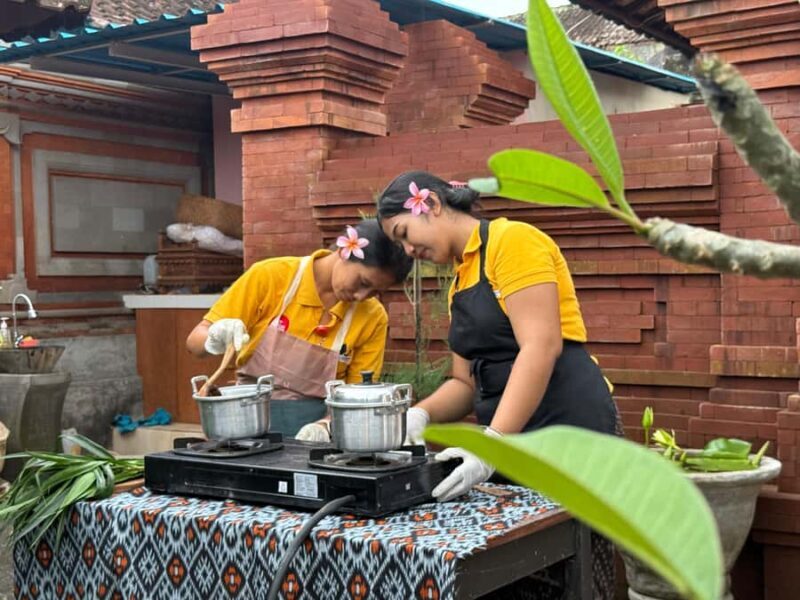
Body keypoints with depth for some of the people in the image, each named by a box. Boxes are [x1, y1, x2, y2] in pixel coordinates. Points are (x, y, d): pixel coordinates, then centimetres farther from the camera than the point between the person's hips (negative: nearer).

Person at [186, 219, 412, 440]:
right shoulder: (270, 276, -7)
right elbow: (195, 340, -2)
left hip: (313, 427, 2)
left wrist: (325, 425, -17)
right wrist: (216, 340, -24)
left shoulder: (373, 318, -2)